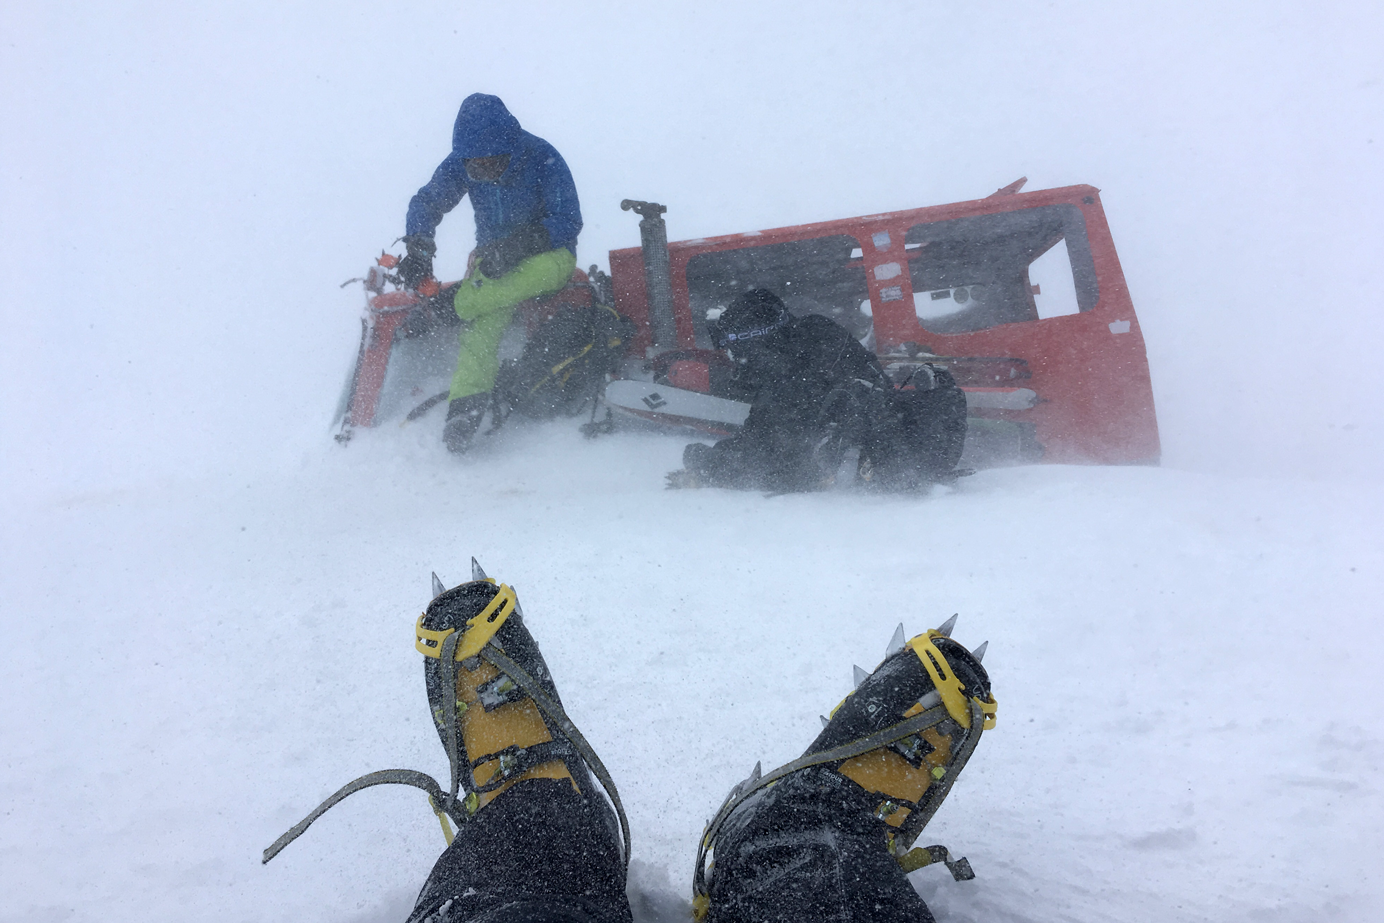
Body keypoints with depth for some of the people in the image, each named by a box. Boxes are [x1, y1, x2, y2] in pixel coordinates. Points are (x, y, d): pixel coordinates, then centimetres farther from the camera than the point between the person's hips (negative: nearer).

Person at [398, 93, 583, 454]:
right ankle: (464, 409, -38)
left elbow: (567, 222, -18)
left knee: (548, 268, -42)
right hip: (493, 256, 3)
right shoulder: (460, 164, -4)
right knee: (485, 319, -29)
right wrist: (418, 248, -18)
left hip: (549, 253, -3)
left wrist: (514, 248, -29)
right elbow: (427, 201, 2)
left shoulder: (543, 160, -16)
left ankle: (449, 308, -37)